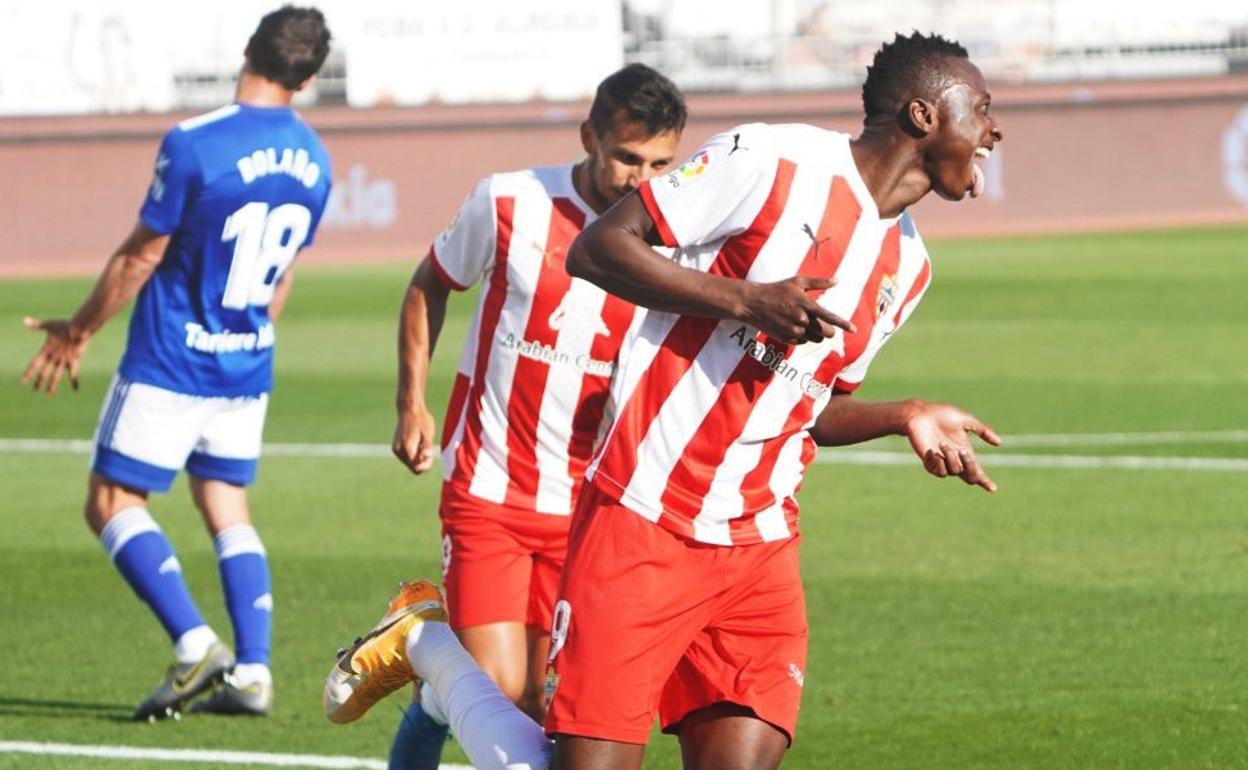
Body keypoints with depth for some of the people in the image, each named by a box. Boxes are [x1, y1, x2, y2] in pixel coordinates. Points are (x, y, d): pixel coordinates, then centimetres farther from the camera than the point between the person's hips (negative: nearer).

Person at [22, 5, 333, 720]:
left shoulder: (195, 144, -18)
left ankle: (196, 643, -13)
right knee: (227, 506, 14)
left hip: (169, 365, -6)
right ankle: (253, 670, 2)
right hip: (247, 368, 6)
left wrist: (78, 332, 2)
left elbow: (141, 256, -11)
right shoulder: (313, 160, 2)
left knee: (113, 501, 1)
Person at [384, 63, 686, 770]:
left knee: (537, 700, 0)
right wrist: (412, 405, 6)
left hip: (588, 503, 2)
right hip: (488, 491, -2)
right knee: (499, 689, -12)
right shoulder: (510, 204, -8)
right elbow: (430, 286, 11)